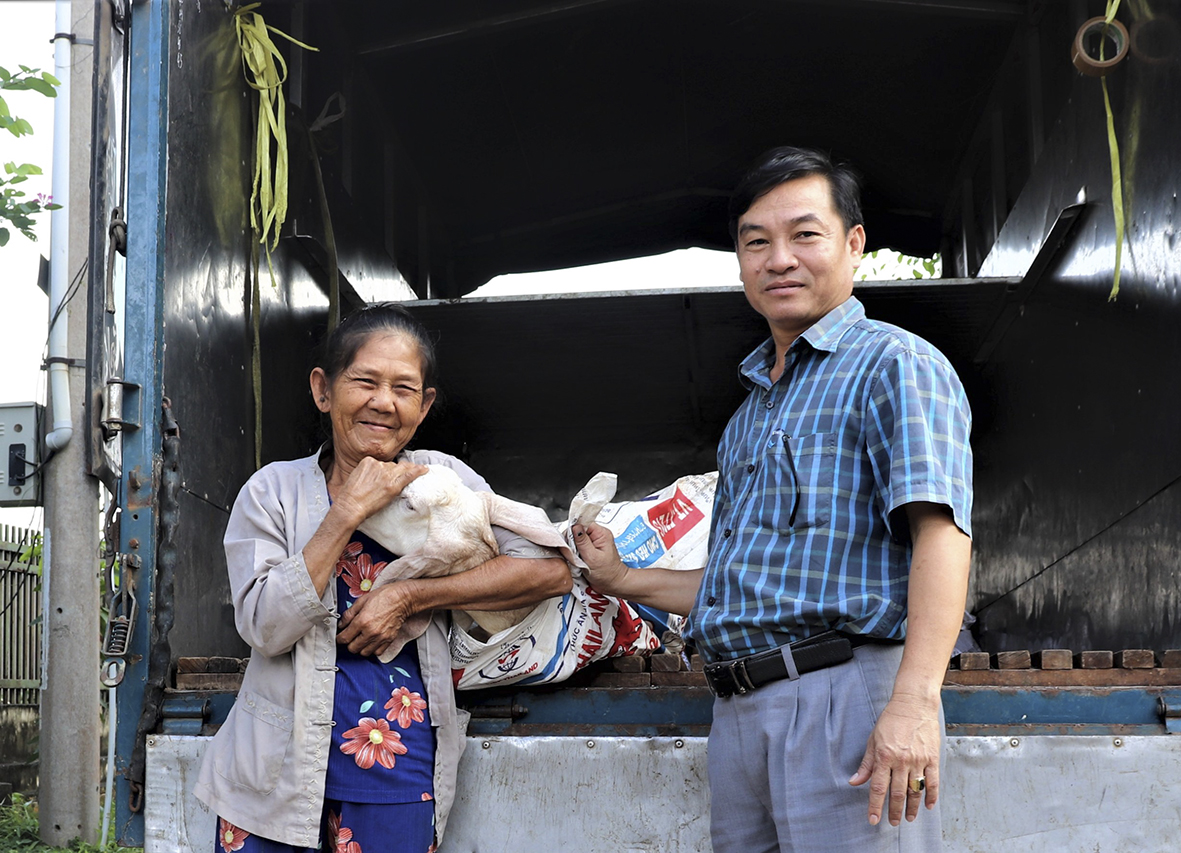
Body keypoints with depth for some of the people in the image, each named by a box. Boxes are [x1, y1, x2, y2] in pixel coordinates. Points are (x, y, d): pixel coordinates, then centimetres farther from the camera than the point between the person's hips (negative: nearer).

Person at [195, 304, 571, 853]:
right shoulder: (273, 491, 0)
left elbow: (550, 571, -9)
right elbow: (267, 629, -12)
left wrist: (409, 596, -14)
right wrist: (348, 512, -16)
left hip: (398, 772, 0)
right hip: (278, 774, 0)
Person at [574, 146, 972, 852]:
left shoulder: (894, 364, -2)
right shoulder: (751, 411, 25)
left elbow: (940, 530, -17)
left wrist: (915, 700, -27)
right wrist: (624, 580, 28)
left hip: (844, 695, -7)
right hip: (738, 715, 8)